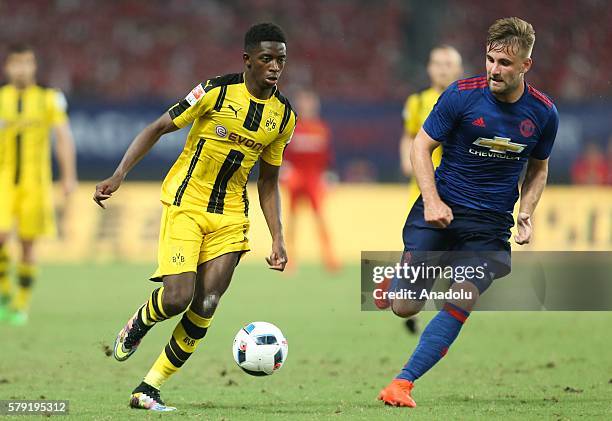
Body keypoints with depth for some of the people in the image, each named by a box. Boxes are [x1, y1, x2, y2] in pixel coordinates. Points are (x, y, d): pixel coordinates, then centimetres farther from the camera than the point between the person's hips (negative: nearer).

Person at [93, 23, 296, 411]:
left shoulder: (284, 116, 3)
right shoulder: (217, 91, -12)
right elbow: (159, 128, -6)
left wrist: (278, 238, 5)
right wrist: (119, 175, -17)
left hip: (230, 216, 4)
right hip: (185, 204, -4)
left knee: (204, 309, -7)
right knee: (177, 298, -18)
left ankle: (148, 390, 4)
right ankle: (138, 325, 18)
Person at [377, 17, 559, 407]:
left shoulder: (543, 112, -1)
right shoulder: (463, 95, -10)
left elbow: (538, 168, 15)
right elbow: (422, 146, -2)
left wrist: (526, 213, -1)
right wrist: (432, 200, -15)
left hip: (490, 224, 1)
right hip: (439, 210, -1)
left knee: (463, 300, -20)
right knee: (405, 307, -7)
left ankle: (404, 382, -14)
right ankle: (401, 277, 31)